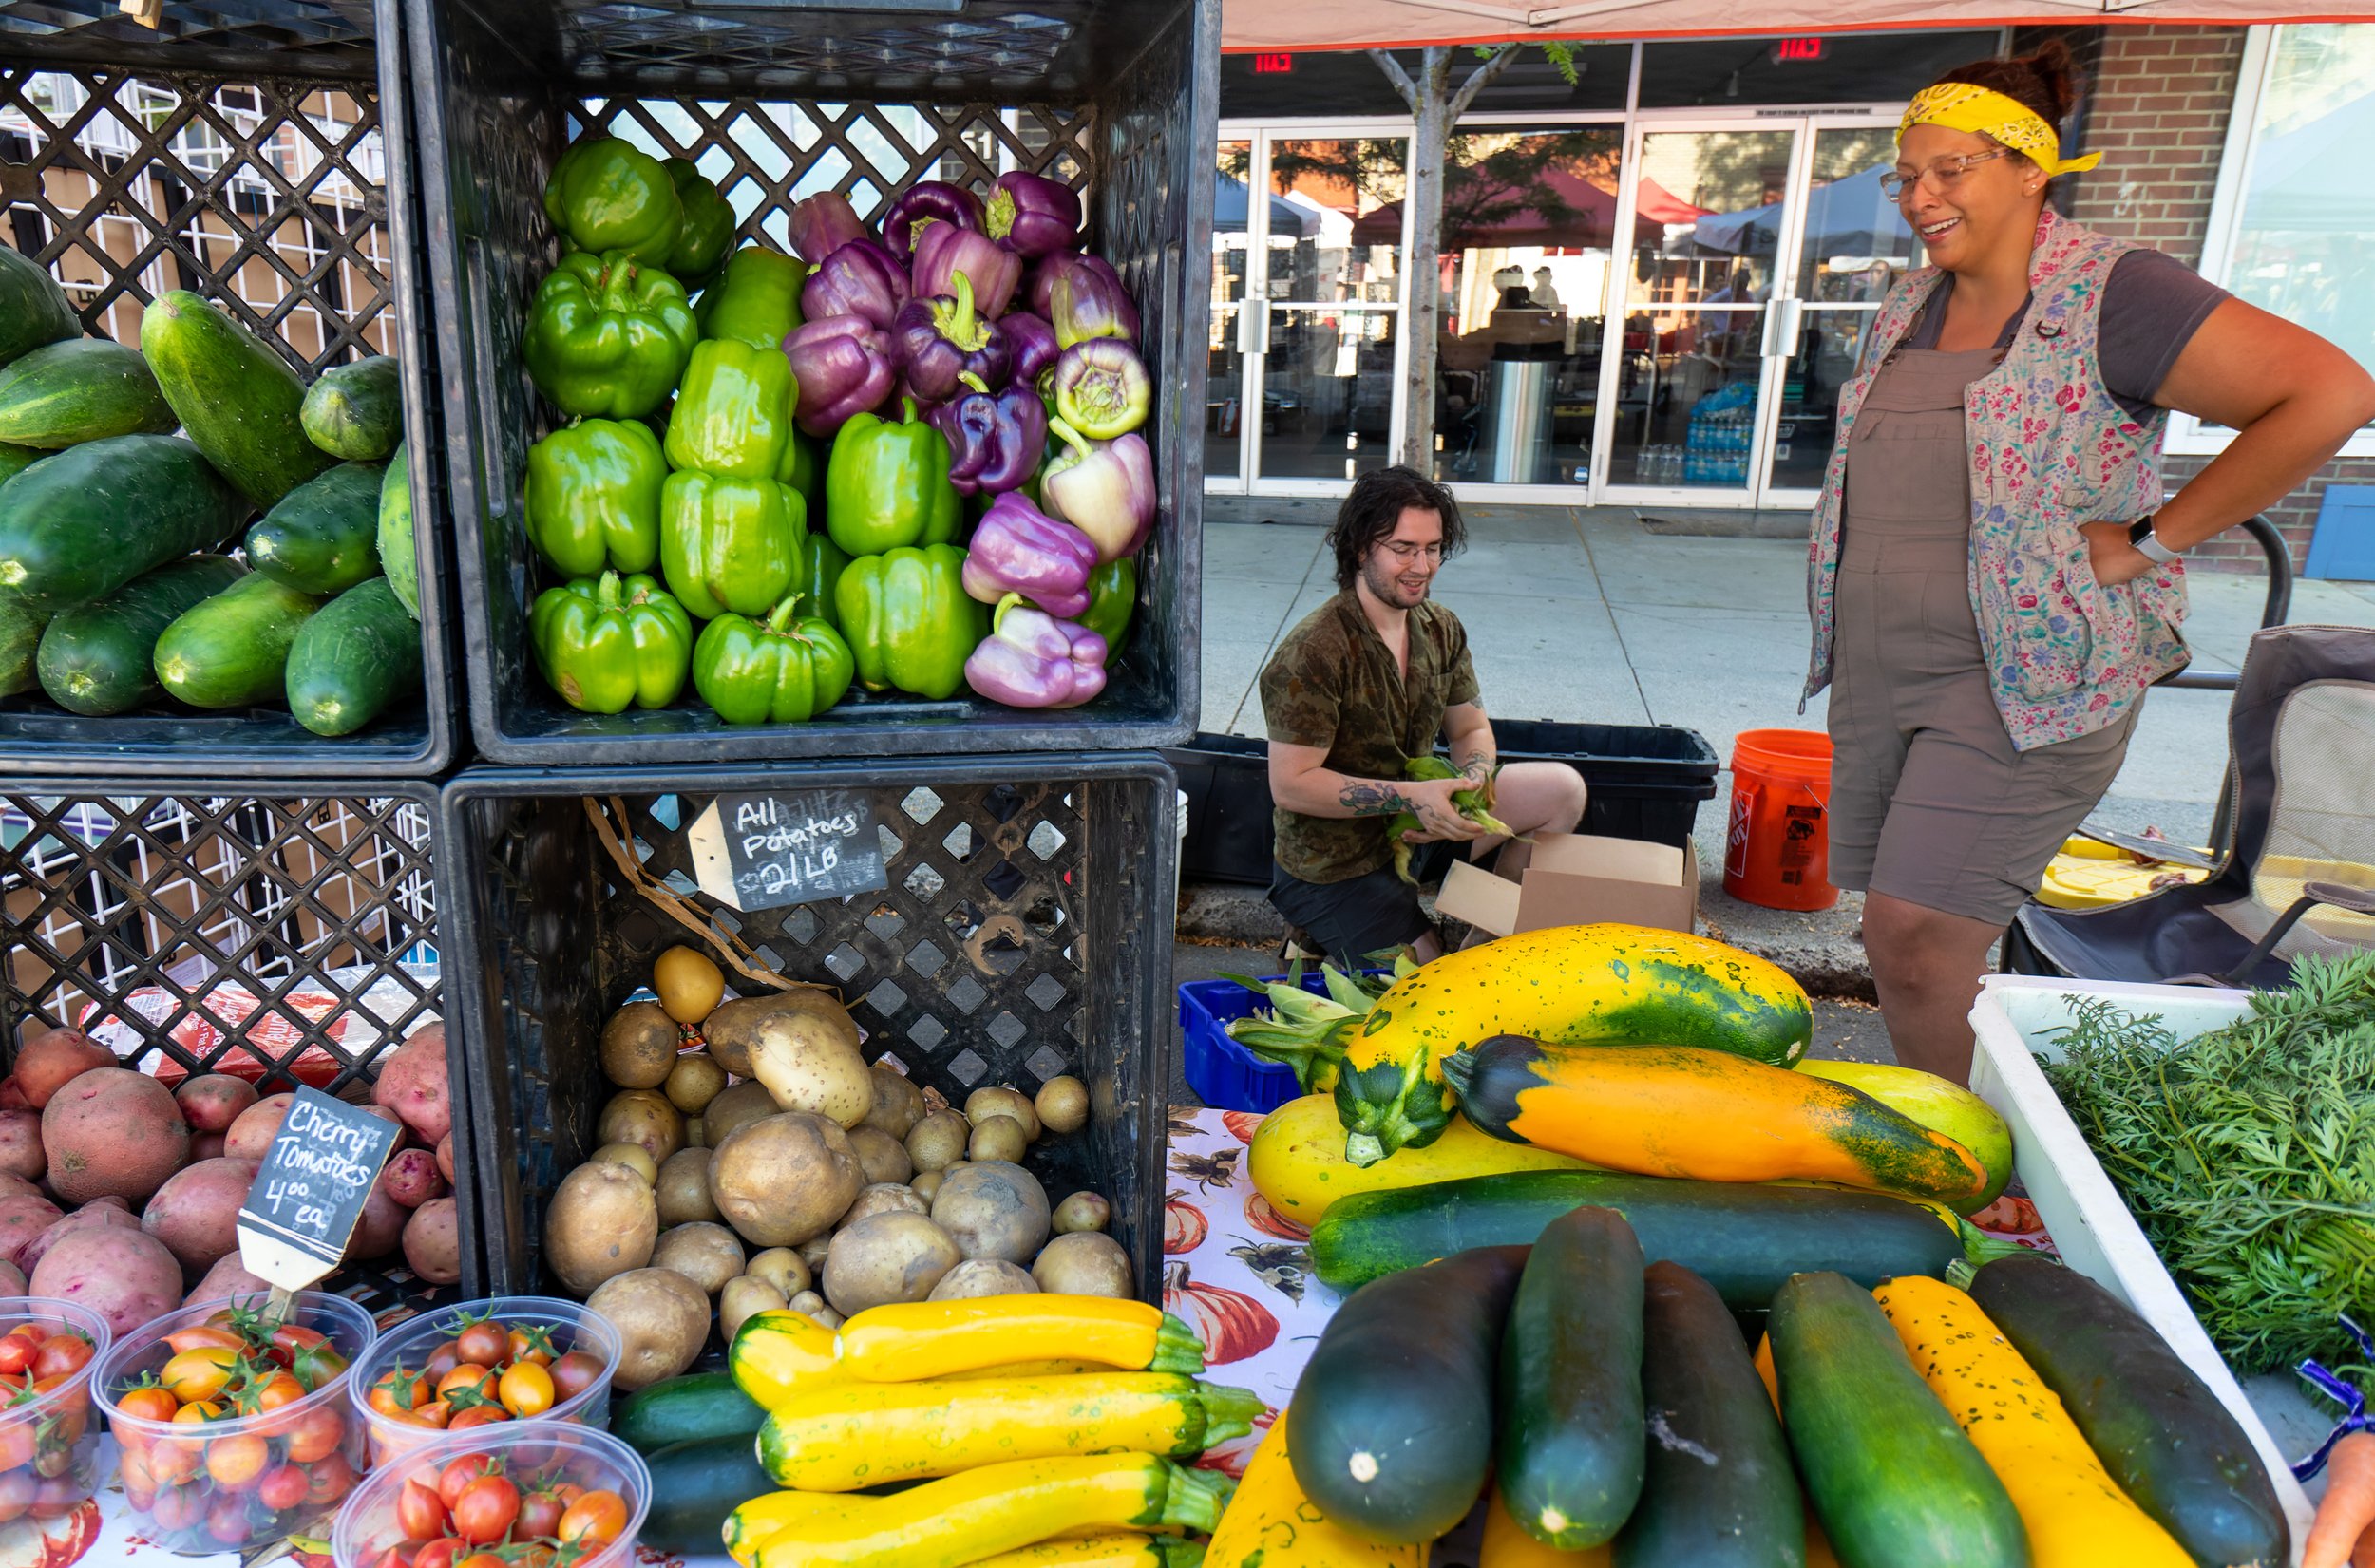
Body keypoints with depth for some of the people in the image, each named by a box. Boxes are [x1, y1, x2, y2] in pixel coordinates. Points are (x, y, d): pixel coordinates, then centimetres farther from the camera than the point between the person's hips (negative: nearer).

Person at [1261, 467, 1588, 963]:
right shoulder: (1312, 653, -24)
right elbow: (1291, 785, -24)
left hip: (1414, 828, 8)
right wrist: (1412, 795, -28)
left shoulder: (1442, 630, 0)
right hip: (1335, 870, -7)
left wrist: (1473, 780, -13)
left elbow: (1471, 729, 12)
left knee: (1563, 789, 0)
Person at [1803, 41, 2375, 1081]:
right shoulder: (1907, 308, 12)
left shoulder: (2110, 294, -9)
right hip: (1879, 671, 7)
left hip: (2026, 678, -7)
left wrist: (2149, 541, -14)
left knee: (1917, 946, -11)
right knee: (1896, 943, 10)